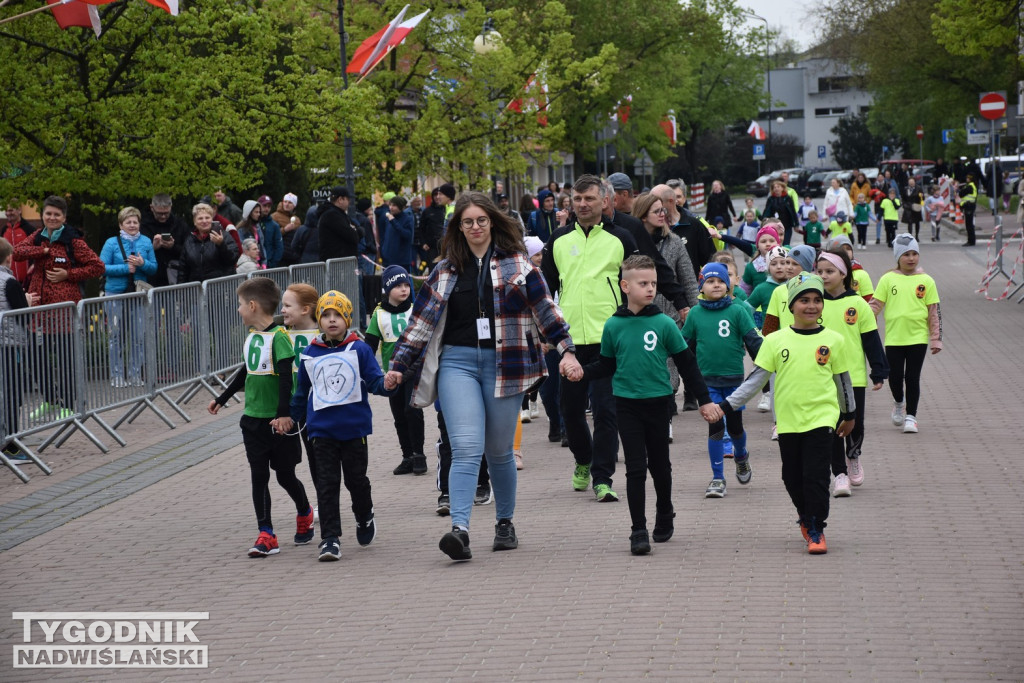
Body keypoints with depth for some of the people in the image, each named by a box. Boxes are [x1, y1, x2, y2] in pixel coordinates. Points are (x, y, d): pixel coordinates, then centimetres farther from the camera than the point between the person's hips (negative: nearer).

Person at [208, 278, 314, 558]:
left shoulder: (279, 337, -15)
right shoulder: (252, 336, 10)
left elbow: (287, 377, -20)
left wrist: (284, 414, -26)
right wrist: (221, 399, 31)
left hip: (278, 421, -7)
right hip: (253, 419, 7)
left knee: (285, 475, 6)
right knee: (259, 476, 1)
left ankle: (304, 513, 33)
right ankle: (266, 535, 1)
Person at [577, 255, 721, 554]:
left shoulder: (664, 324, -5)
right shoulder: (613, 325, -1)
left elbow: (686, 363, 2)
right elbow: (607, 364, 9)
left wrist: (704, 400, 3)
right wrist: (583, 372, -10)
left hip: (659, 402, 0)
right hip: (627, 404, 0)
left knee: (659, 465, 13)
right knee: (635, 467, -3)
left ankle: (665, 516, 35)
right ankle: (638, 530, 1)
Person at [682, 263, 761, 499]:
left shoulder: (737, 311, -3)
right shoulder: (695, 314, 2)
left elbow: (753, 340, -1)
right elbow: (686, 346, 11)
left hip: (734, 379, 0)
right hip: (708, 381, 0)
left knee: (735, 427, 10)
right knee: (715, 428, -2)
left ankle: (741, 457, 42)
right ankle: (718, 479, 6)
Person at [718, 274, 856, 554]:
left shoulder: (833, 340, 0)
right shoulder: (776, 341, 0)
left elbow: (843, 380, 11)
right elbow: (756, 379, 2)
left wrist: (849, 414, 20)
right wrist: (726, 406, -4)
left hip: (821, 418, -2)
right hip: (788, 420, 2)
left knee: (816, 476, -7)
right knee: (792, 477, 11)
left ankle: (816, 530, 5)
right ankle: (806, 517, 35)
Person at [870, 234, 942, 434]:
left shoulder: (926, 281, 2)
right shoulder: (888, 279, 1)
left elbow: (934, 312, 4)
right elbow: (875, 305, 3)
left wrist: (936, 339, 2)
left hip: (918, 337, -1)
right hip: (893, 338, 1)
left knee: (912, 378, -1)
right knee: (895, 377, 5)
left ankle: (910, 416, 10)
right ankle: (898, 403, 35)